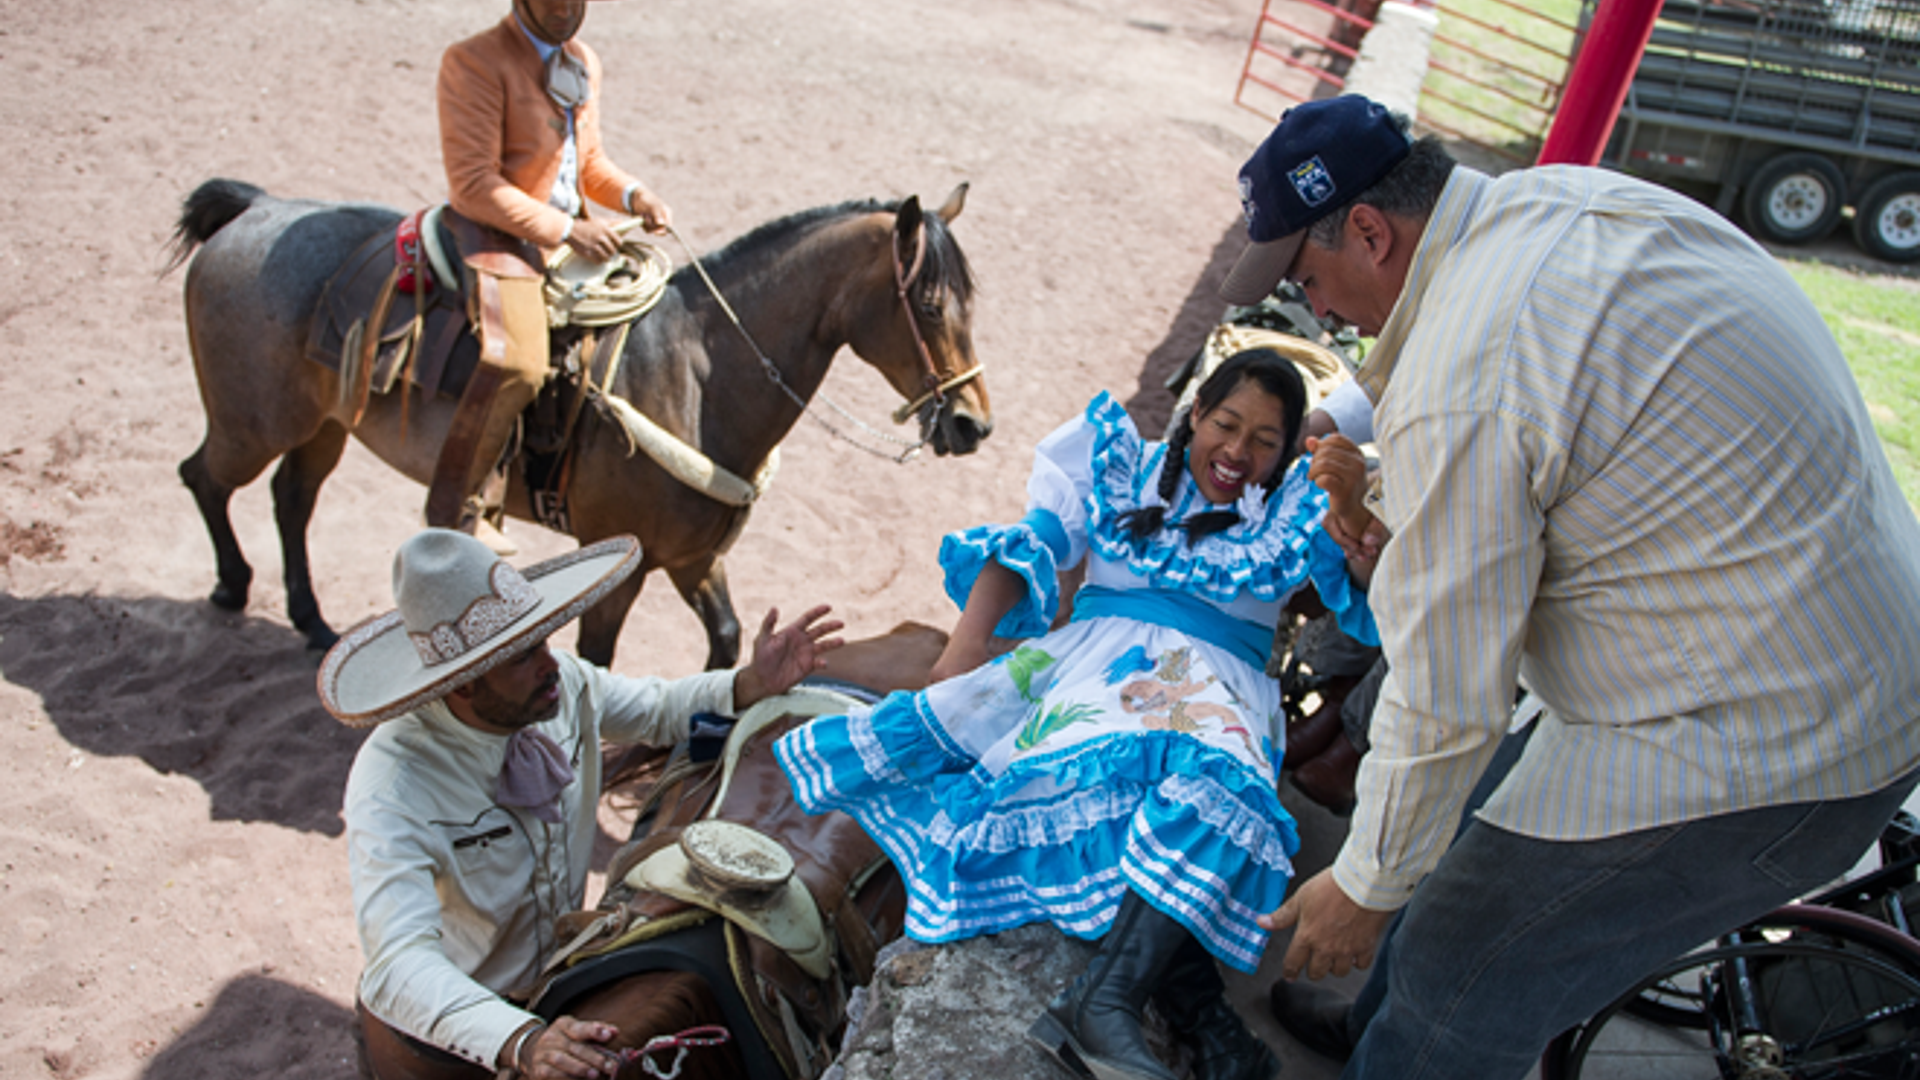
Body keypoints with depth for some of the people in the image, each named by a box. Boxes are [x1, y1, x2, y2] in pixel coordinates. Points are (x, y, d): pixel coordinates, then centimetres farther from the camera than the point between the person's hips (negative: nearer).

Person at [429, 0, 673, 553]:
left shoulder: (584, 62, 12)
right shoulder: (473, 62, -11)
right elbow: (474, 184, -17)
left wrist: (634, 196, 0)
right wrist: (564, 229, -22)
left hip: (573, 235, 8)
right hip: (499, 237, -8)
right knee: (517, 364, -29)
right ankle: (453, 508, -13)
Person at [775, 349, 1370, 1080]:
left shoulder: (1293, 513, 16)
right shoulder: (1125, 469, 18)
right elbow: (1032, 544, 8)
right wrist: (971, 637, -7)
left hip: (1212, 679, -1)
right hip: (1095, 653, 2)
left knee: (1215, 786, -34)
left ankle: (1103, 1005, -45)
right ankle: (1195, 1013, -35)